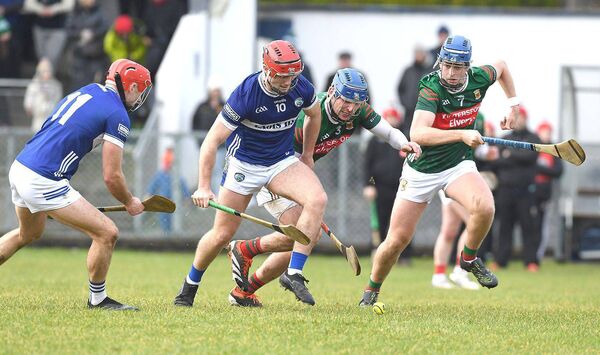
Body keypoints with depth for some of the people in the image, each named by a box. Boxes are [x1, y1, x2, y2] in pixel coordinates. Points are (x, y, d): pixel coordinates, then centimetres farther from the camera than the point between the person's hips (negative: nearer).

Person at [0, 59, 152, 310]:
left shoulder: (85, 92, 15)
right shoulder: (117, 115, -8)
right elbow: (112, 176, -10)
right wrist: (130, 203, 10)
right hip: (43, 183, -9)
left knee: (28, 234, 35)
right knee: (106, 233, -3)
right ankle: (97, 299, 11)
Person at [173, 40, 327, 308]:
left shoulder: (301, 88, -14)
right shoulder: (245, 94, -26)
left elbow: (314, 114, 13)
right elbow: (212, 141, -21)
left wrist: (307, 155, 19)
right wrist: (203, 187, -27)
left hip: (282, 161, 3)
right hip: (244, 164, -3)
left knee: (317, 199, -25)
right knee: (222, 234, 0)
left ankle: (294, 274, -24)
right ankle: (190, 286, 26)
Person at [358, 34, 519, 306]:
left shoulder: (479, 79, -9)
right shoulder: (431, 88, -24)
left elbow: (501, 67, 17)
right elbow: (417, 134, -39)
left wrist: (513, 105, 14)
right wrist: (461, 134, -47)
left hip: (458, 165, 3)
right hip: (421, 169, -3)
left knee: (484, 207, -29)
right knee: (396, 240, -1)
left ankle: (470, 258, -1)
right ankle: (371, 291, 26)